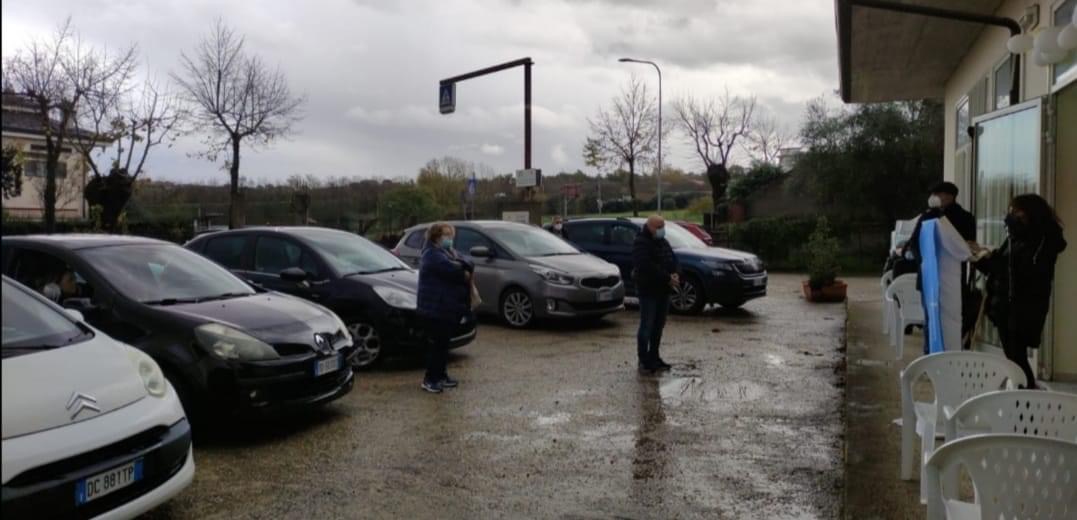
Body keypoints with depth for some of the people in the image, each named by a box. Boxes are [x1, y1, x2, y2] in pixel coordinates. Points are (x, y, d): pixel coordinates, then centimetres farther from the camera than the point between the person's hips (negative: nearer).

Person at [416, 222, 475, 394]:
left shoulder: (448, 252, 18)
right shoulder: (432, 255, -11)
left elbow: (469, 266, 7)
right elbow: (452, 270, -25)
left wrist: (461, 265, -14)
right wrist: (465, 273, -6)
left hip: (449, 309, 9)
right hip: (435, 309, -9)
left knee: (443, 343, 15)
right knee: (437, 344, -7)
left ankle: (441, 375, 24)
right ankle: (430, 379, 0)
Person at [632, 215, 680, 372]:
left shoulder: (663, 242, 16)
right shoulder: (641, 243, -12)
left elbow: (673, 260, 15)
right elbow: (647, 266, -24)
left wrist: (676, 274, -7)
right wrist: (667, 278, -23)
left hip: (663, 290, 8)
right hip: (648, 290, -8)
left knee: (658, 326, 12)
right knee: (647, 326, -5)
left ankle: (654, 357, 21)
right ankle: (644, 360, 1)